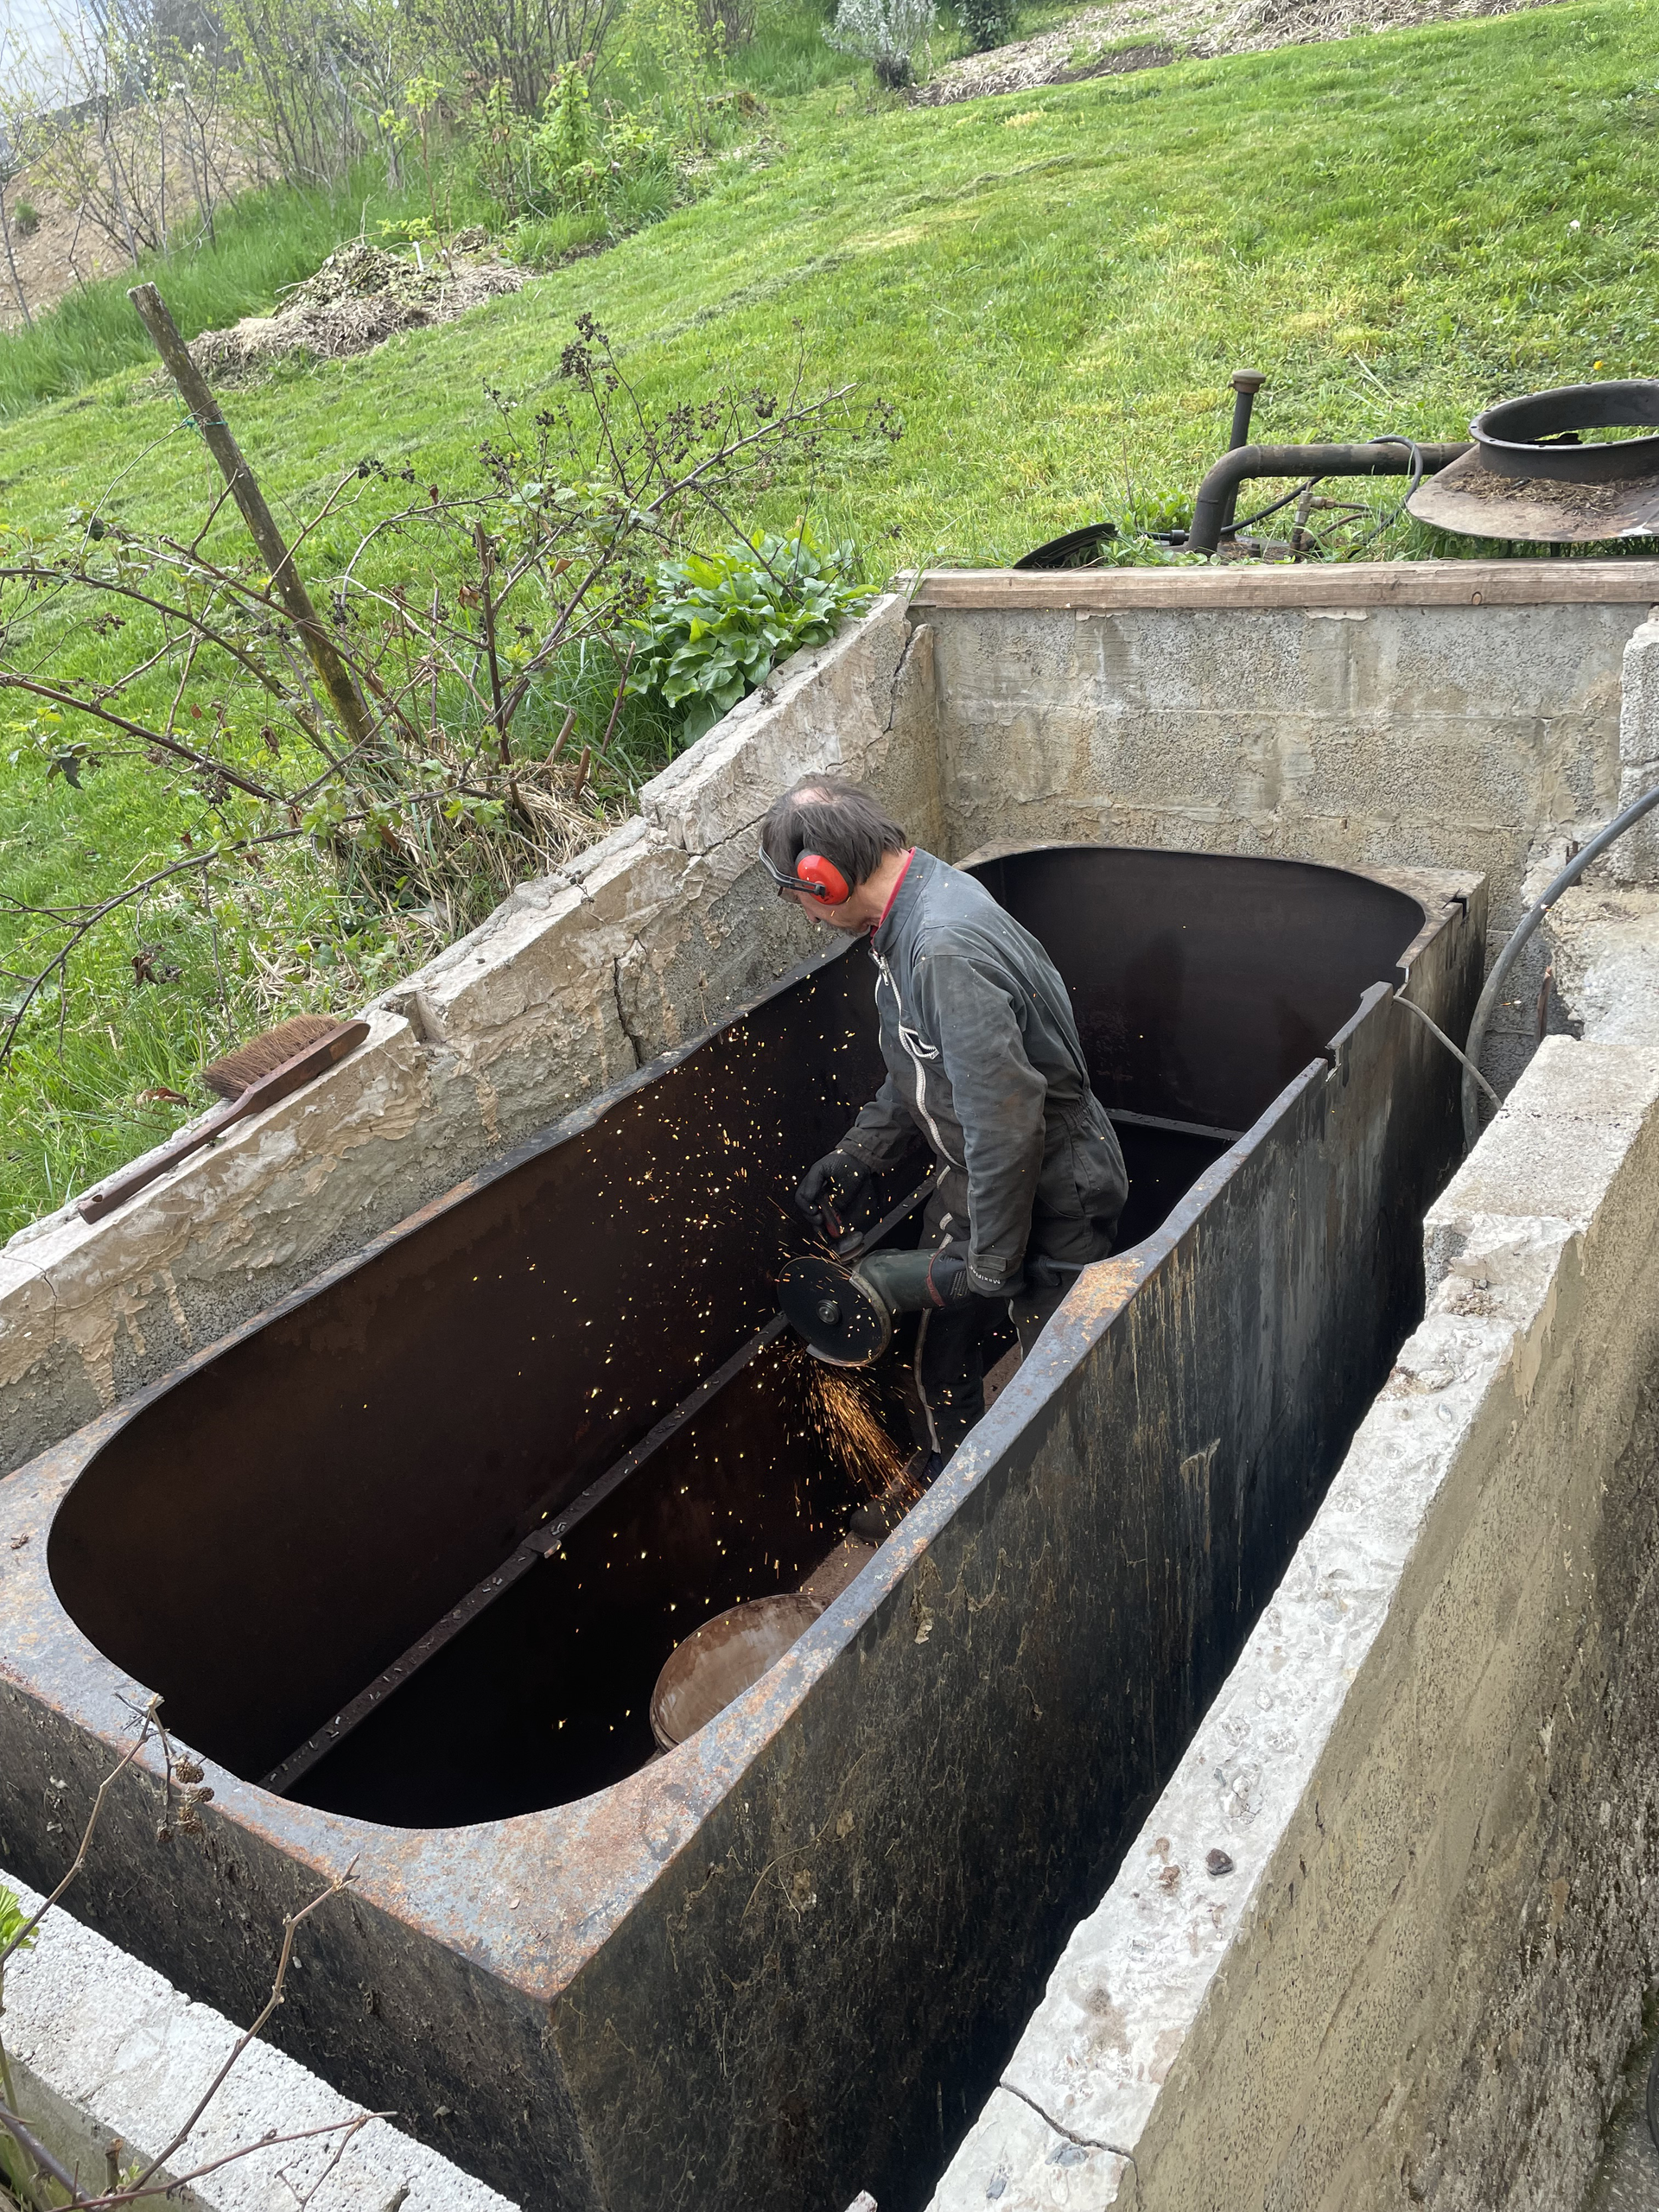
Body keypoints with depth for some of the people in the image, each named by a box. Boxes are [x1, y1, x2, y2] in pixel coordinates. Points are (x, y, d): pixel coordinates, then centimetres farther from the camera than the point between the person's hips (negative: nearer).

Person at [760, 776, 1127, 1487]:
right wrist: (853, 1154, 11)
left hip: (1049, 1197, -10)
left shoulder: (948, 952, -34)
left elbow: (1006, 1120, -35)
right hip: (973, 1177, 10)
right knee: (940, 1354, 22)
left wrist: (990, 1262, -25)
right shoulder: (912, 912, 0)